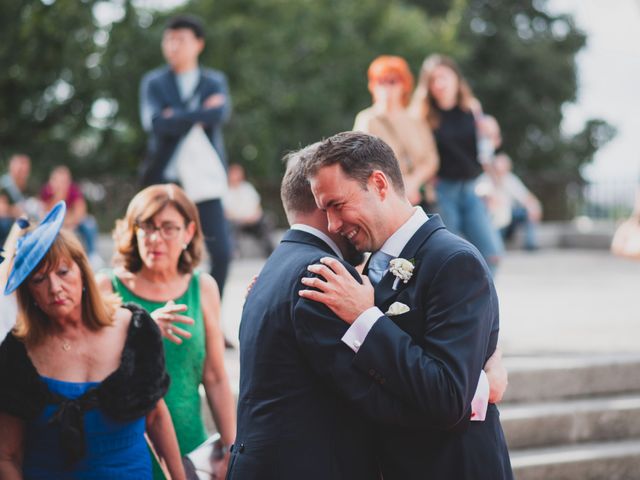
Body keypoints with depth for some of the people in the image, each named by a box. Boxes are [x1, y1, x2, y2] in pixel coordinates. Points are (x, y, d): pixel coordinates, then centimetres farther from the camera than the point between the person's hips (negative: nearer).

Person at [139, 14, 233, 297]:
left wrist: (177, 117, -9)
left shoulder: (214, 81, 12)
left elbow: (220, 114, -9)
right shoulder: (153, 82, 9)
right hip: (165, 177, -1)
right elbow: (155, 122, -9)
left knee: (221, 252, -6)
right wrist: (200, 116, -8)